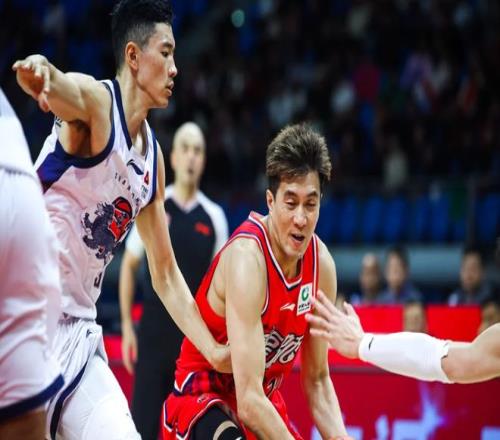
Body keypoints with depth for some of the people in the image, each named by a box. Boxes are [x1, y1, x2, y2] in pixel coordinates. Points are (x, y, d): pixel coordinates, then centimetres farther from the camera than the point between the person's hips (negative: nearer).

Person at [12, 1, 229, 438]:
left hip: (80, 326, 8)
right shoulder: (94, 99, -8)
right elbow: (59, 88, -35)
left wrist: (214, 351, 16)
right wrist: (40, 70, -59)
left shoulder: (152, 156, 14)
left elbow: (165, 273, 20)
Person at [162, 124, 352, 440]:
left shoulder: (322, 263, -7)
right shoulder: (247, 258, -29)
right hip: (201, 398, -8)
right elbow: (248, 400, -33)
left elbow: (318, 381, 3)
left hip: (265, 404, 8)